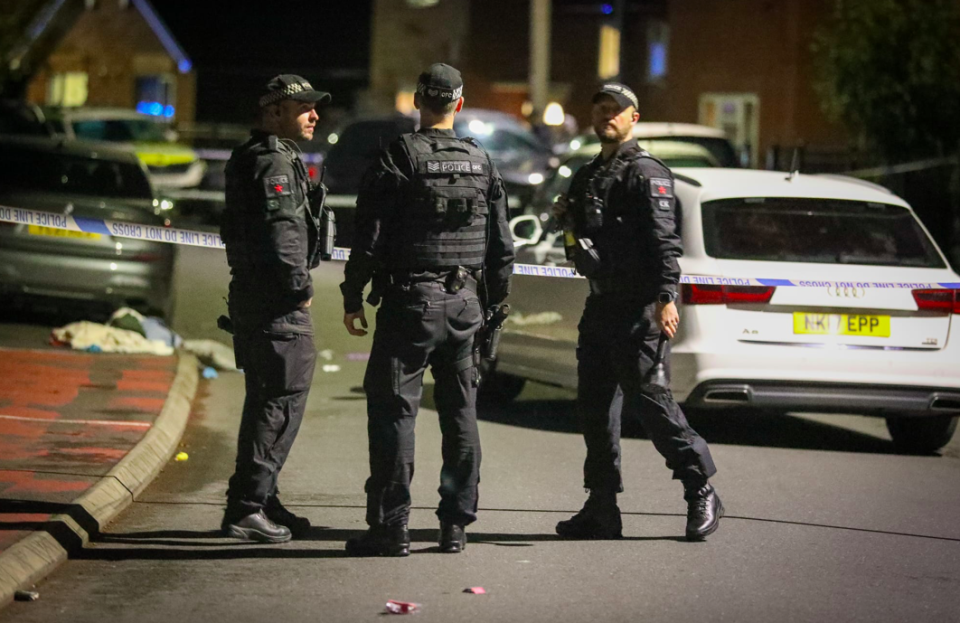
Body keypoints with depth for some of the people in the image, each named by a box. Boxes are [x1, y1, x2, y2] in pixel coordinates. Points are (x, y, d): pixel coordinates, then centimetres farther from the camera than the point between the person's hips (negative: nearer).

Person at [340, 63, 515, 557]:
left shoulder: (400, 157, -7)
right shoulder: (481, 162, 8)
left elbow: (371, 237, -9)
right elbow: (501, 244, 12)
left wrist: (353, 298, -2)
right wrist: (496, 302, 20)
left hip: (410, 301, -5)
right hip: (465, 304, 5)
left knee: (393, 410, -3)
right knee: (460, 413, 10)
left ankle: (390, 527, -6)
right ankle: (456, 524, 12)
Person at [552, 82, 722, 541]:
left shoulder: (645, 173, -8)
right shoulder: (588, 176, 20)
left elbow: (664, 240, -17)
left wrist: (666, 298, -27)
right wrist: (566, 216, 9)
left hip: (637, 310, -9)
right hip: (601, 305, 9)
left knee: (649, 400, -8)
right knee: (595, 407, 7)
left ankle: (702, 494, 3)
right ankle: (602, 511, 12)